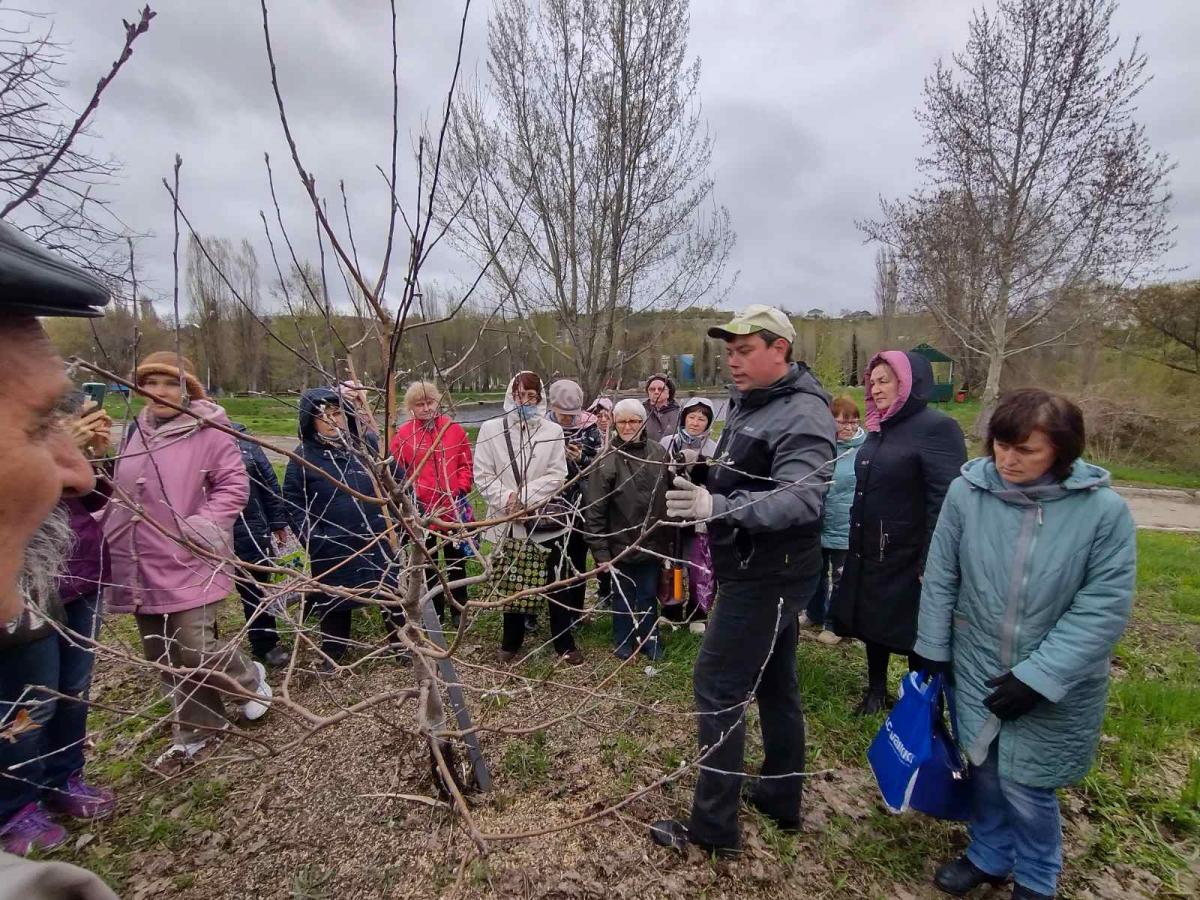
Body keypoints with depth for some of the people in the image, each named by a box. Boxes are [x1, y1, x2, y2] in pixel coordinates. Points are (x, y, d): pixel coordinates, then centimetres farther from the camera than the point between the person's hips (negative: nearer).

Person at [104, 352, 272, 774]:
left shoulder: (209, 431, -10)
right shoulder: (137, 431, 11)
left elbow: (234, 485, -12)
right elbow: (122, 490, 22)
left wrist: (204, 526, -22)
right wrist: (110, 530, 11)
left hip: (188, 563, -7)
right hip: (142, 567, 7)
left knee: (197, 650, -7)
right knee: (164, 657, 14)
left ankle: (250, 678, 26)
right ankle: (196, 733, 30)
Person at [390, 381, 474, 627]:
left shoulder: (454, 429, 0)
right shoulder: (403, 435, -3)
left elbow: (466, 464, 3)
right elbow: (398, 473, -1)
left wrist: (462, 490, -9)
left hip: (454, 509, 1)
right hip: (422, 510, 0)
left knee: (456, 560, 13)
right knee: (427, 563, 13)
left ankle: (459, 610, 27)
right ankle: (434, 613, 27)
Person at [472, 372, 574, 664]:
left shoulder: (553, 431, -1)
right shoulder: (491, 429, 0)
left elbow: (557, 476, -5)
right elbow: (483, 474, -2)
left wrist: (524, 497, -15)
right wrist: (506, 500, -14)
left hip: (545, 519, 0)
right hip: (507, 520, 1)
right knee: (513, 584, 11)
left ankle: (564, 644, 21)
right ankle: (511, 642, 30)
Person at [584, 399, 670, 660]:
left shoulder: (659, 452, -2)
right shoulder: (607, 459, -13)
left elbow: (668, 497, 6)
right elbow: (594, 509, -12)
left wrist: (668, 539, 8)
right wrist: (600, 551, -13)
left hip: (652, 543, 2)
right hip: (620, 544, -2)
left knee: (648, 595, 16)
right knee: (623, 596, 15)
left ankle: (649, 639, 35)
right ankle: (623, 641, 35)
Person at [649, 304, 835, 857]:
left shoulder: (801, 415, -19)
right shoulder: (749, 403, 11)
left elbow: (801, 499, -33)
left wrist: (718, 506, -43)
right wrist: (705, 498, 12)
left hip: (767, 578, -10)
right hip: (759, 572, 10)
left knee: (718, 687, -3)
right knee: (774, 683, 19)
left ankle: (713, 827, 12)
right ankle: (780, 799, 37)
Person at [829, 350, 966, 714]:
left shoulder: (936, 427, -16)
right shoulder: (880, 428, 9)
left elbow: (947, 502, -20)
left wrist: (931, 564, -22)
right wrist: (854, 544, 19)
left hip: (908, 557, -7)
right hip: (869, 552, 7)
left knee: (913, 632, 9)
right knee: (872, 622, 17)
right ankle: (876, 690, 36)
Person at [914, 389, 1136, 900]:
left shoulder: (1104, 510, -17)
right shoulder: (966, 491, -14)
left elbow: (1103, 608, -15)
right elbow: (940, 578, -4)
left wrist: (1036, 677, -18)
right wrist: (931, 647, 2)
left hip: (1056, 688, -2)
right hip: (976, 670, 2)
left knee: (1026, 785, 9)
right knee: (984, 770, 18)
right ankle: (989, 857, 46)